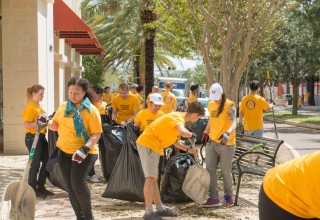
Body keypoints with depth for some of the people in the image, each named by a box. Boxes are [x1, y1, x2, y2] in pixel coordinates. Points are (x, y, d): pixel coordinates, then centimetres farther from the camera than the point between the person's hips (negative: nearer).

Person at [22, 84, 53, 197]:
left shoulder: (38, 106, 13)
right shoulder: (30, 107, -13)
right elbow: (26, 125, -20)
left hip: (41, 137, 9)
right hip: (33, 137, -9)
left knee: (47, 161, 11)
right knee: (35, 164, -4)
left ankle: (40, 187, 20)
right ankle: (32, 189, 6)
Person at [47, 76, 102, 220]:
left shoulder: (90, 110, -11)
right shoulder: (63, 107, 6)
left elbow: (96, 133, -15)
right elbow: (56, 125, 16)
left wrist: (85, 148, -28)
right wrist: (47, 122, -6)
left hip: (84, 154, -6)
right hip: (63, 152, 6)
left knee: (78, 183, -18)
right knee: (70, 186, 7)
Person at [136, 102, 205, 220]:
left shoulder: (179, 117, 15)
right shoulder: (178, 118, -16)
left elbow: (175, 140, 23)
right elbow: (183, 132, -38)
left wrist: (188, 150, 12)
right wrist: (192, 135, -18)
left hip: (152, 146, 10)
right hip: (148, 144, -10)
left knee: (154, 178, 14)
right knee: (150, 178, -11)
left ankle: (160, 208, 22)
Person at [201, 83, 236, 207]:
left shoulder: (229, 105, -12)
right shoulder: (211, 104, 8)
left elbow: (233, 123, -23)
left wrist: (228, 133, -41)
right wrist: (206, 133, 23)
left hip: (226, 144, -6)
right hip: (212, 142, 6)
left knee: (225, 172, 3)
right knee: (210, 170, 1)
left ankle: (228, 196, 22)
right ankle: (214, 198, 6)